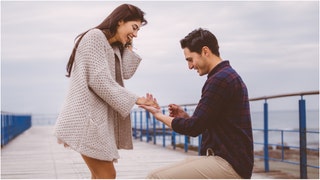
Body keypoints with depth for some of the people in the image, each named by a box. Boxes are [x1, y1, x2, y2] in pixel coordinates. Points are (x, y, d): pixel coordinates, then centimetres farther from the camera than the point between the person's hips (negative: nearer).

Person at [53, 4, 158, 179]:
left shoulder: (115, 48, 20)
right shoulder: (95, 37, -9)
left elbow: (126, 73, 7)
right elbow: (98, 80, -17)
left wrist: (129, 46, 11)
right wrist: (134, 99, -15)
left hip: (99, 117, 10)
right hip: (87, 116, -10)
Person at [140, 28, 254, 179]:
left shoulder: (220, 79, -15)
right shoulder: (229, 76, 18)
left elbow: (194, 128, -16)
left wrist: (158, 115, -1)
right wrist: (185, 116, 7)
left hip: (229, 165, -11)